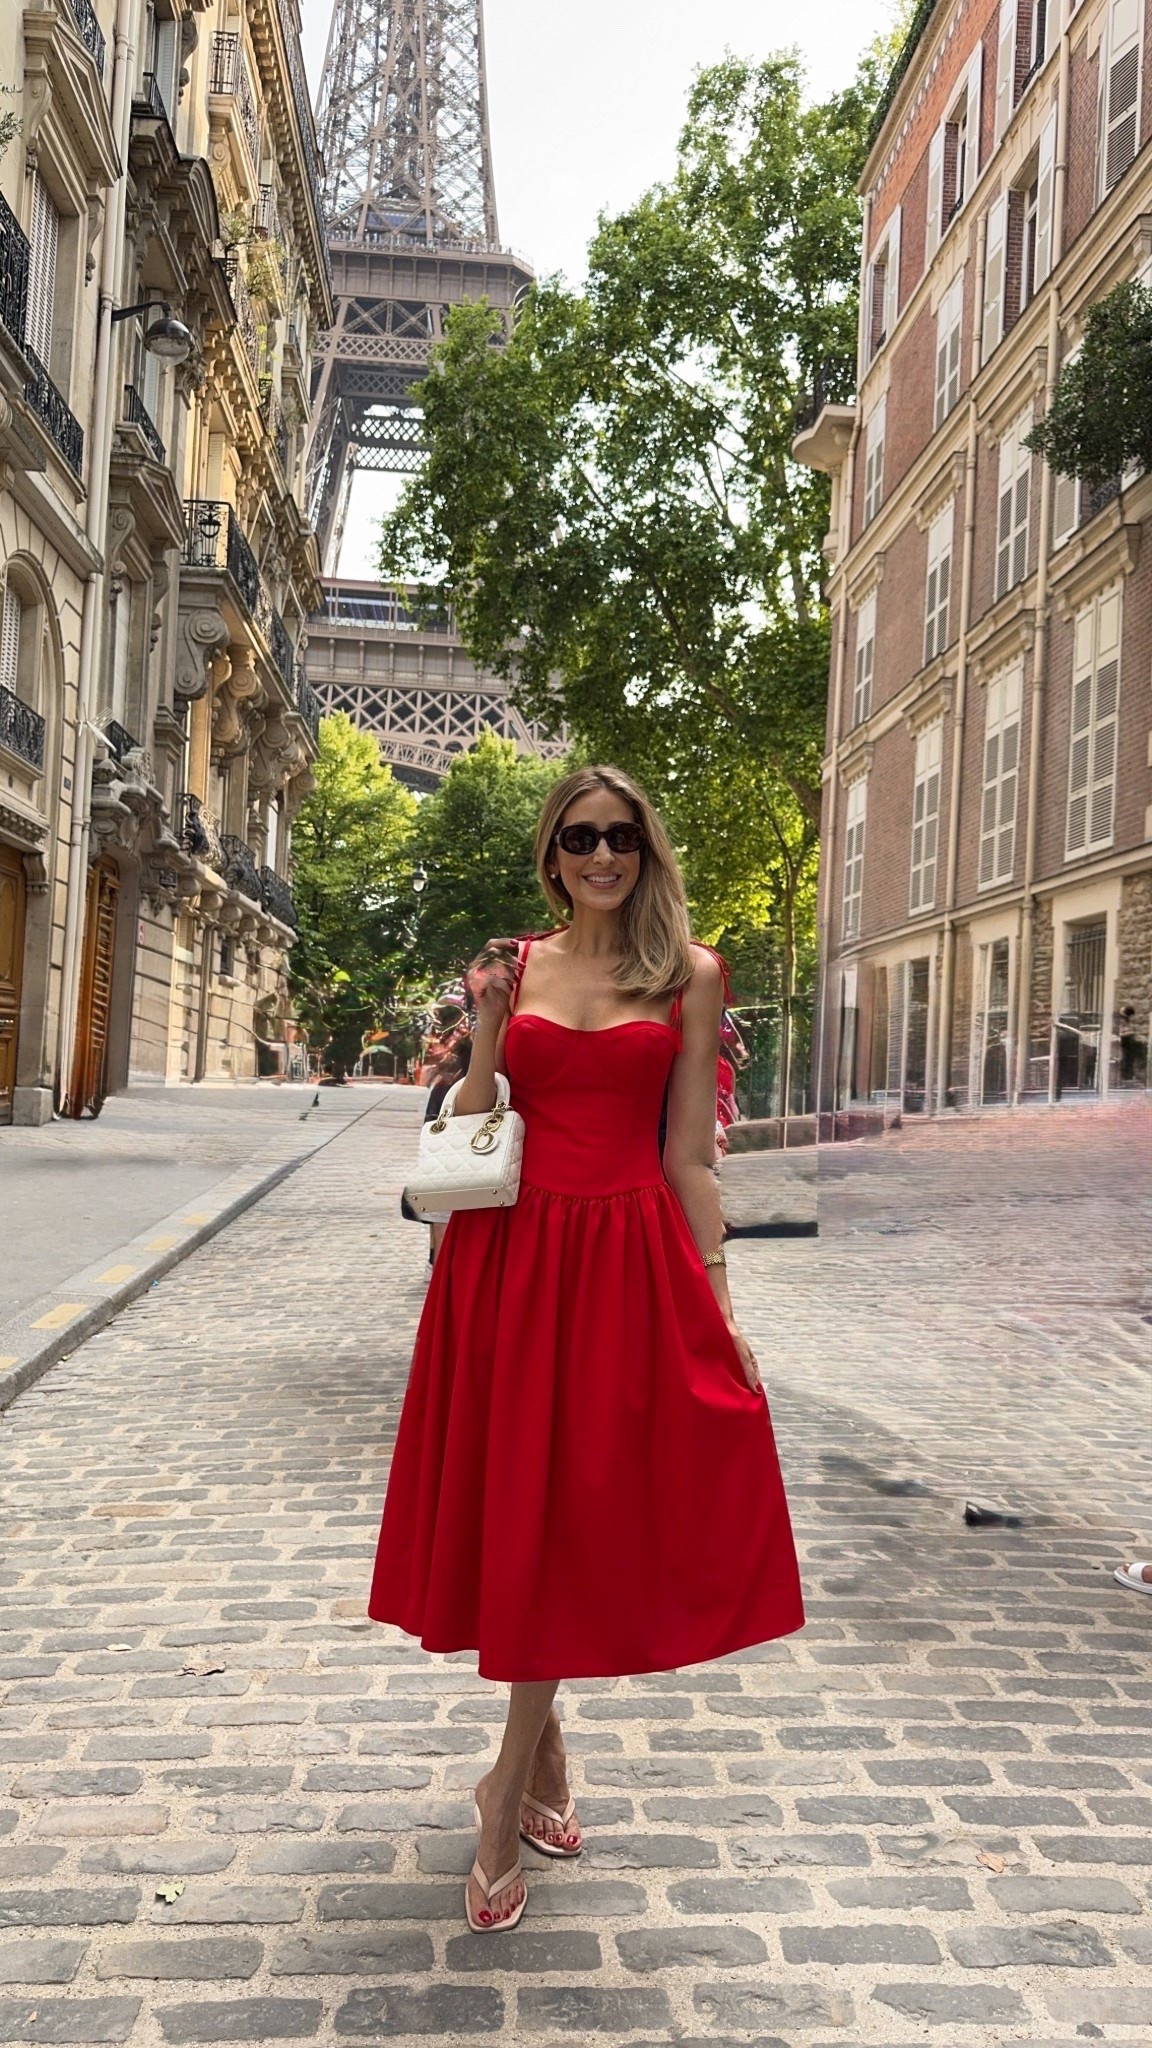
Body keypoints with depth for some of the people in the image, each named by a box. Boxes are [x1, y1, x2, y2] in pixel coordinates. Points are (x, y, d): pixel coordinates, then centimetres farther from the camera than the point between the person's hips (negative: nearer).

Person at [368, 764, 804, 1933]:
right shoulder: (515, 966, 8)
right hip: (511, 1254, 2)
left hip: (629, 1259, -2)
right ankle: (542, 1757, 31)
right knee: (520, 1510, 9)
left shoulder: (688, 976, 2)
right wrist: (489, 1024, -7)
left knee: (577, 1519, 2)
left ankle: (509, 1793, 17)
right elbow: (470, 1131, 6)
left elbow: (688, 1156, 2)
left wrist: (717, 1299, -1)